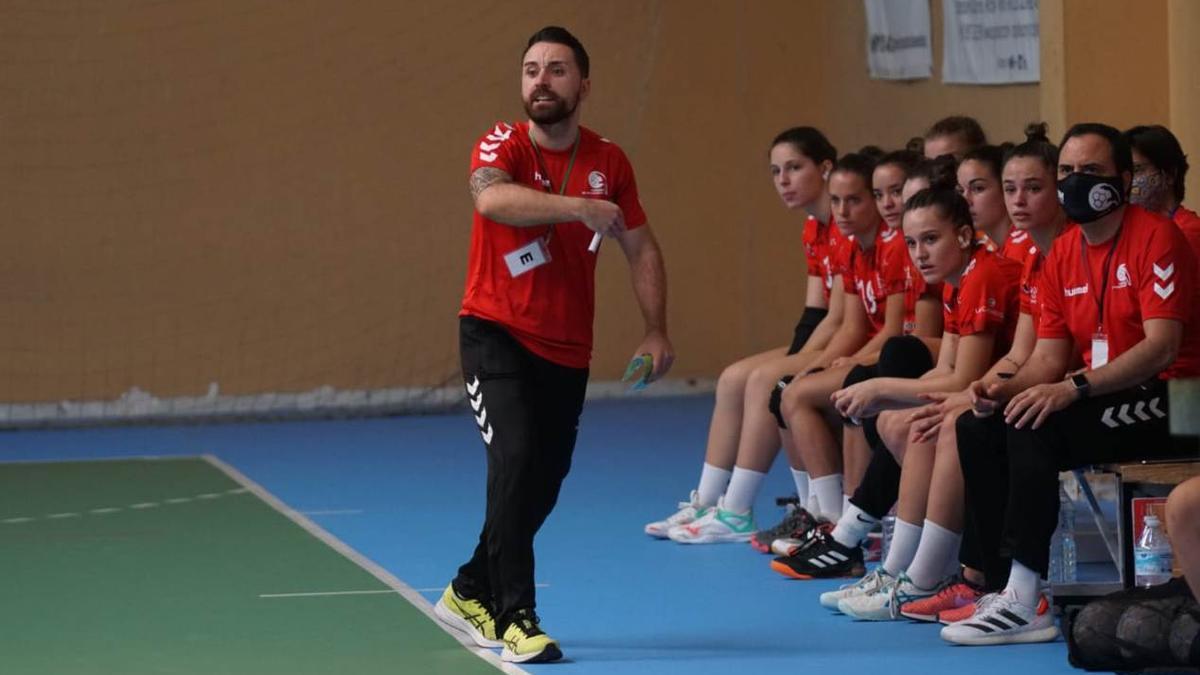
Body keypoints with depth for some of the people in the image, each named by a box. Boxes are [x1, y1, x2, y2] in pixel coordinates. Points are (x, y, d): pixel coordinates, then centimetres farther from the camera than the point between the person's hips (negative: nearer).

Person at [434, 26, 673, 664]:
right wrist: (579, 206, -46)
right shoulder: (502, 144, -12)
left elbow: (641, 249, 10)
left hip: (567, 350, 5)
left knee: (543, 484, 10)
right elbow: (491, 197, -36)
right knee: (515, 458, -23)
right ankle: (514, 619, -18)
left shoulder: (609, 161, 0)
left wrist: (656, 331, 1)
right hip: (496, 334, -5)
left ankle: (471, 593, 32)